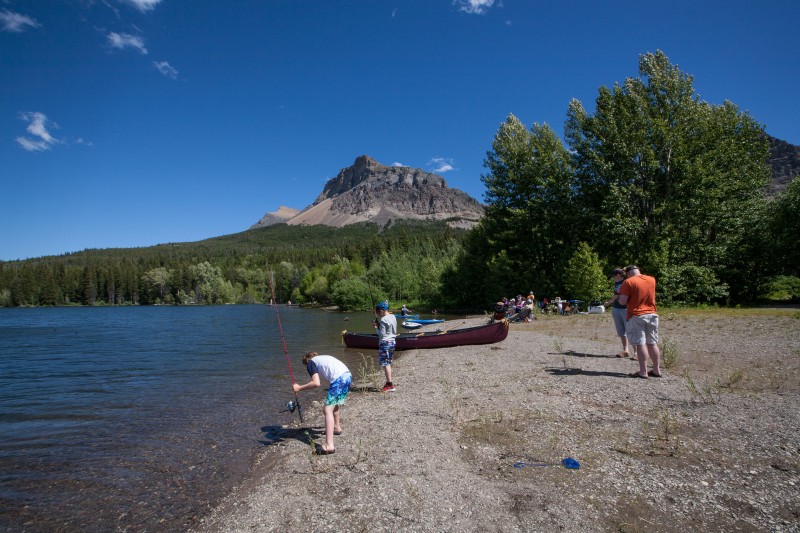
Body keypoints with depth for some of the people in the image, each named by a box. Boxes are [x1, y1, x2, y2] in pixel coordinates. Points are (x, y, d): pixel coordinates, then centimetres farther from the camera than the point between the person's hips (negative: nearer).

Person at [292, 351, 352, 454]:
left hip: (339, 379, -8)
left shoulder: (311, 363, 10)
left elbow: (316, 383, -7)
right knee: (333, 403, 30)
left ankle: (329, 446, -15)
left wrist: (299, 388, 4)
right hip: (348, 375, 8)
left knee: (328, 410, -6)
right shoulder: (323, 358, 31)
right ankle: (337, 427, 47)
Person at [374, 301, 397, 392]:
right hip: (392, 341, 9)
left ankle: (390, 385, -4)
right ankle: (388, 383, 20)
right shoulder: (393, 317, 9)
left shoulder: (383, 320, -17)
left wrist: (377, 327, -6)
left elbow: (382, 334, -19)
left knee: (385, 364, -4)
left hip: (385, 343, -9)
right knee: (388, 363, 15)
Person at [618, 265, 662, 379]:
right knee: (652, 343, 12)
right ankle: (656, 370, 17)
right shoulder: (652, 279, 7)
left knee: (640, 344, -3)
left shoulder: (628, 282, -11)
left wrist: (621, 295, 6)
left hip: (636, 316, -6)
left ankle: (643, 372, -1)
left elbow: (622, 301, -14)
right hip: (652, 315, 6)